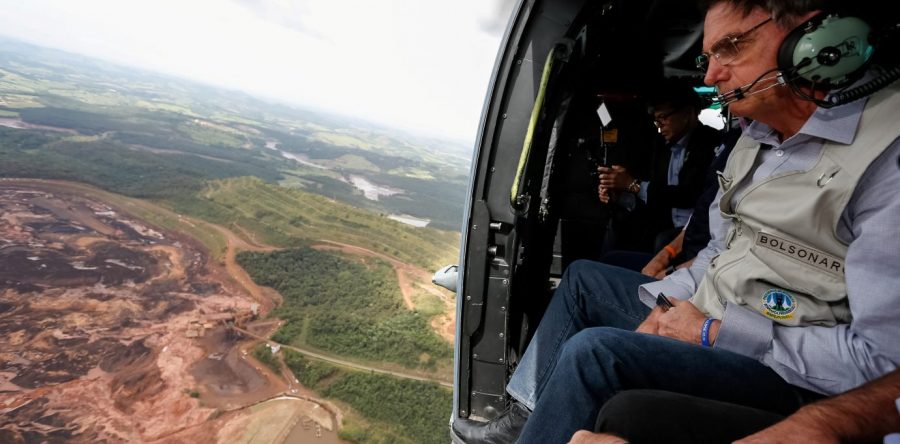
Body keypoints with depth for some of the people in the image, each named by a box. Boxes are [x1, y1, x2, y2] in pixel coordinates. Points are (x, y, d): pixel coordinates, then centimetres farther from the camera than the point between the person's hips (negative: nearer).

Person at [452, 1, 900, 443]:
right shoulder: (756, 138, 7)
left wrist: (713, 333, -19)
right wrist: (667, 304, -1)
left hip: (786, 371, -9)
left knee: (594, 353, -30)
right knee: (582, 278, 13)